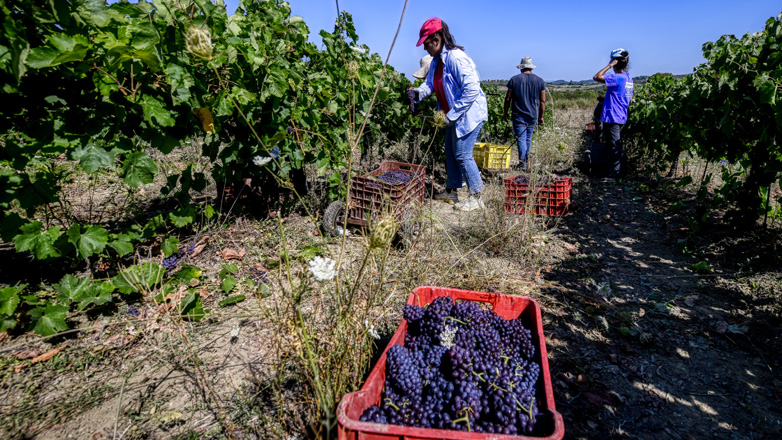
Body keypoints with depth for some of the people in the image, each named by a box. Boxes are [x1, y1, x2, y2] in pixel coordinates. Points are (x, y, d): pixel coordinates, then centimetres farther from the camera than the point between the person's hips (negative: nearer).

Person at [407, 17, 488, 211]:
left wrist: (452, 114, -25)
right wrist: (418, 92, -7)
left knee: (462, 155, -9)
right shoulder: (437, 59, 7)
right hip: (455, 115, 10)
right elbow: (430, 82, 16)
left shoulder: (456, 57, -23)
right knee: (450, 153, 16)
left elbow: (472, 89, -28)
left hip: (469, 114, -10)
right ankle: (451, 191, 30)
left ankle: (476, 197, 4)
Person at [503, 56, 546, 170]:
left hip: (519, 115, -3)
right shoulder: (540, 81, 5)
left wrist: (505, 112, 10)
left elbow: (508, 99, -1)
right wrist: (541, 116, 11)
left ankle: (522, 161, -23)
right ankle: (525, 160, 26)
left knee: (521, 138, -7)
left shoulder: (514, 79, -1)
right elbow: (542, 101, 4)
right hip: (533, 115, 3)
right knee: (528, 138, 15)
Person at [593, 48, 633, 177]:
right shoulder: (629, 78, 13)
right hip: (621, 117, 10)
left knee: (615, 147, -4)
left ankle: (616, 172, 1)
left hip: (612, 117, -10)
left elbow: (596, 77, -22)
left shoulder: (617, 78, -16)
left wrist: (609, 65, -13)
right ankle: (619, 170, 25)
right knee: (616, 146, 18)